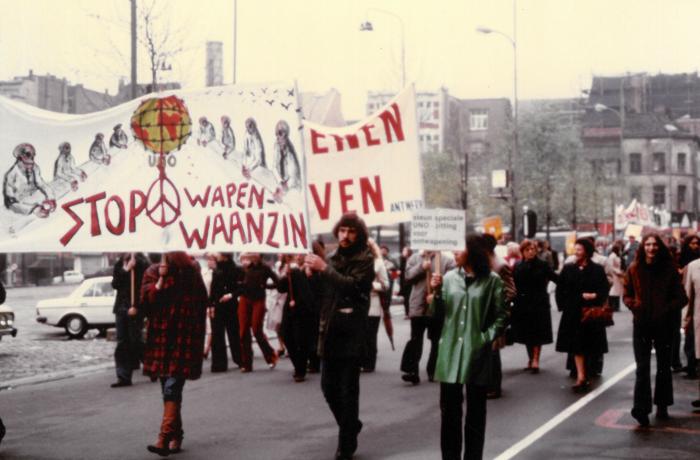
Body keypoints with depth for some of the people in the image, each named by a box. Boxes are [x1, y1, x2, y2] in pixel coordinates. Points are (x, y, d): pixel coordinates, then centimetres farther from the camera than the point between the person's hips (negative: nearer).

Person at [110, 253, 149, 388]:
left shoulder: (142, 263, -6)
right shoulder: (119, 264, 11)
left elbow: (143, 287, -11)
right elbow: (115, 284, 2)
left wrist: (135, 306, -17)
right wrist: (125, 269, -10)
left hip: (134, 309, -5)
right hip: (121, 308, 5)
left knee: (136, 341, -2)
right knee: (122, 344, 4)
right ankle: (123, 377, 6)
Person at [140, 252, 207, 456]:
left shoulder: (190, 278, -7)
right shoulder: (153, 275, 2)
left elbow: (199, 312, -1)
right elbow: (146, 303, -10)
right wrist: (159, 283, -18)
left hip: (183, 342, -4)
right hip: (160, 341, 4)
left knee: (172, 390, -14)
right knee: (168, 390, 11)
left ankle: (165, 439, -20)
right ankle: (176, 435, 23)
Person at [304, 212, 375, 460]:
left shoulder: (364, 260, -3)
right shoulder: (332, 258, 13)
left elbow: (352, 285, -22)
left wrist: (324, 268, -23)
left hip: (351, 334, -5)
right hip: (329, 332, 5)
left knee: (348, 390, -3)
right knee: (329, 387, 9)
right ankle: (351, 426, 33)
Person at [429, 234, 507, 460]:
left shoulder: (492, 280, -3)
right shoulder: (449, 277, 3)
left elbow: (501, 315, 0)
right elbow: (438, 313, 5)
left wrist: (488, 337, -10)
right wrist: (436, 293, -11)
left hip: (477, 352, -2)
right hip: (450, 350, 2)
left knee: (476, 410, 8)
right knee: (449, 409, 7)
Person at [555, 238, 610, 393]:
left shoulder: (597, 270, -2)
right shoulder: (568, 269, 6)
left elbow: (604, 290, -3)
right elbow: (560, 290, 10)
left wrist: (594, 296, -19)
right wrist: (563, 305, 0)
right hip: (573, 314, 2)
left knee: (590, 347, 4)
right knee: (576, 346, -3)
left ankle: (584, 376, 17)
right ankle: (581, 376, -3)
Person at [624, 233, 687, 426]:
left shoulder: (669, 269, -3)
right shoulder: (634, 269, 0)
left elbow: (681, 298, 0)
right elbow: (627, 295, 8)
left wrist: (668, 309, -16)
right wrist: (633, 304, -13)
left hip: (664, 324, 1)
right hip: (641, 324, 0)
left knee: (664, 367, 13)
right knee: (642, 368, -8)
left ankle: (662, 405, 27)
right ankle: (641, 409, -14)